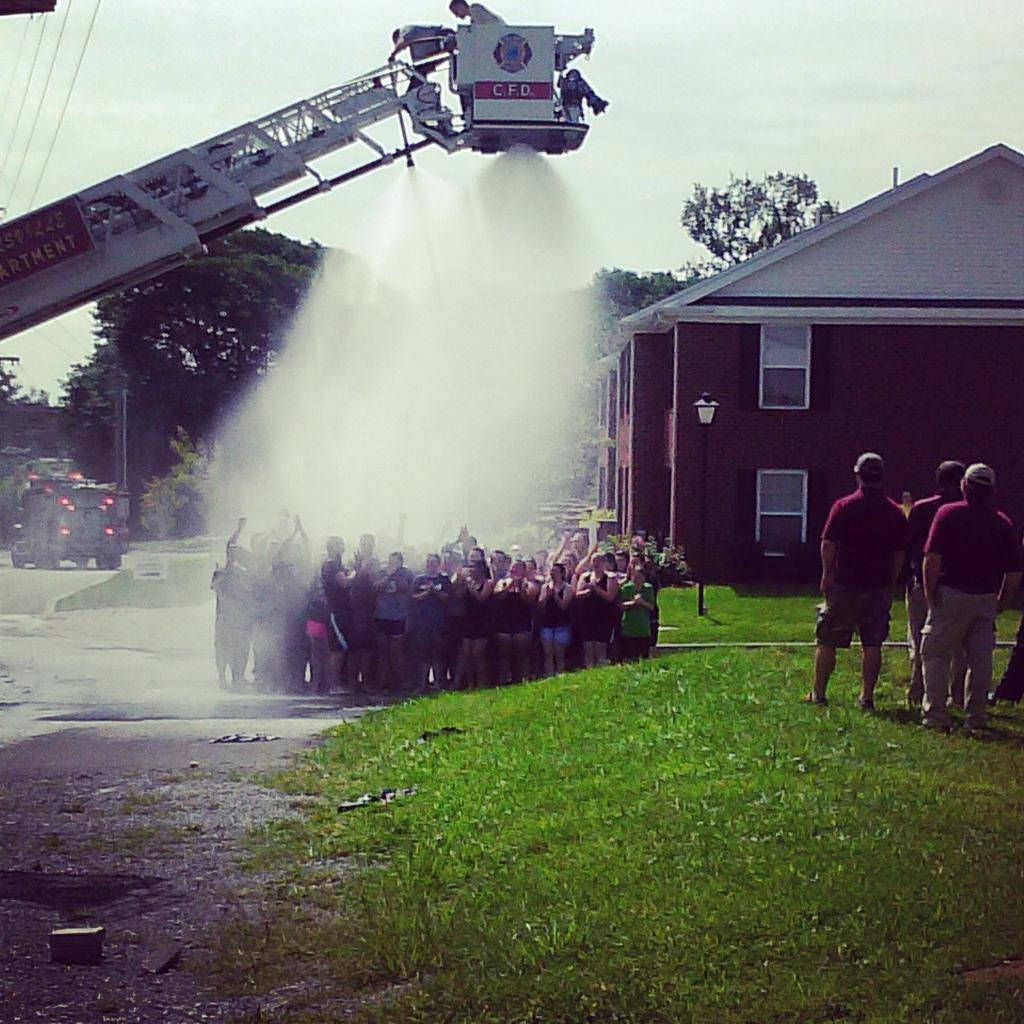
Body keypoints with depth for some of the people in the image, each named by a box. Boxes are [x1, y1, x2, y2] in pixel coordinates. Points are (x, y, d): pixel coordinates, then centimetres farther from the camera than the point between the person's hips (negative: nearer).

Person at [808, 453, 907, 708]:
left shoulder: (844, 507, -7)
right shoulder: (894, 512, 3)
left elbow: (828, 545, -9)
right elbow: (900, 554, 6)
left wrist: (827, 573, 3)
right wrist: (891, 583, 14)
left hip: (844, 585, -2)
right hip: (879, 589, 2)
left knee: (827, 642, 8)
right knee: (872, 644, 7)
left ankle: (818, 693, 11)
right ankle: (867, 697, 4)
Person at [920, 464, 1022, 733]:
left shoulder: (948, 514, -5)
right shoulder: (1002, 524, 4)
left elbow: (932, 559, -11)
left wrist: (931, 594, -3)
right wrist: (1001, 603, 15)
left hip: (951, 596, -3)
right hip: (986, 599, 3)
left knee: (936, 655, 4)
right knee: (980, 660, 9)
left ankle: (936, 714, -3)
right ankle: (976, 717, 11)